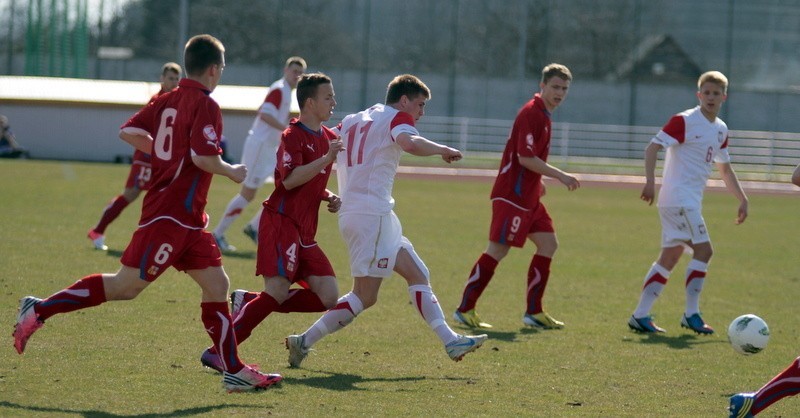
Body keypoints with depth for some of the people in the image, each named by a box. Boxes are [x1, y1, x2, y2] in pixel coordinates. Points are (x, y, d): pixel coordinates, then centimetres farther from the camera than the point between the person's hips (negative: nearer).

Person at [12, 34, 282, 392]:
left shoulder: (168, 100, 11)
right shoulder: (206, 105, -13)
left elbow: (129, 132, 7)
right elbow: (203, 157, -23)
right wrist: (232, 172, -5)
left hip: (188, 218, 10)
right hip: (172, 213, -10)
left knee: (216, 284, 8)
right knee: (126, 286, -7)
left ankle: (234, 372, 8)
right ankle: (40, 310, -4)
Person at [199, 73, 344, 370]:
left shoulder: (329, 138, 17)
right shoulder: (293, 136, -9)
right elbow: (290, 179, -23)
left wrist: (328, 197, 12)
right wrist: (327, 159, -25)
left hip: (304, 232, 8)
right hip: (281, 221, -8)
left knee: (329, 298, -2)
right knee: (277, 292, -19)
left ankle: (248, 303, 7)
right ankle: (217, 352, -15)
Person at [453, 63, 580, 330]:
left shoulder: (543, 115, 15)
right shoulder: (531, 114, -16)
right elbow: (526, 158, -22)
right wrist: (560, 176, -17)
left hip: (528, 196, 10)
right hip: (512, 195, -10)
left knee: (548, 244, 7)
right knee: (498, 250, -9)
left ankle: (534, 312, 10)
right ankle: (465, 309, -4)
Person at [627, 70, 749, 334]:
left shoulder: (720, 130, 15)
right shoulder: (685, 121, -10)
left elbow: (725, 168, 25)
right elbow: (653, 147, -15)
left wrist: (742, 199, 20)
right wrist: (650, 181, -27)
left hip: (691, 201, 9)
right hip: (679, 197, -9)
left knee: (670, 257, 8)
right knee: (703, 249, -12)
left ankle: (640, 316, 10)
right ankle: (691, 314, -7)